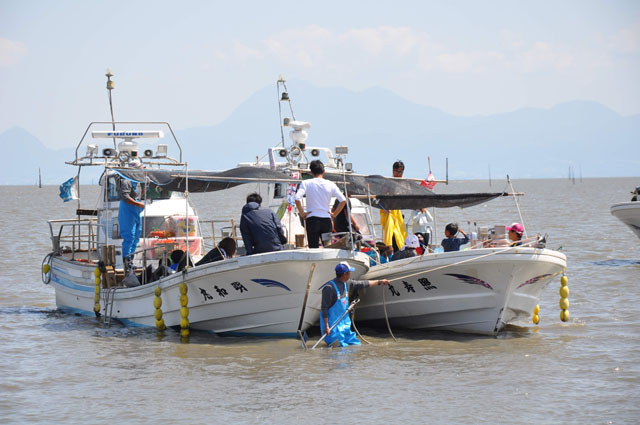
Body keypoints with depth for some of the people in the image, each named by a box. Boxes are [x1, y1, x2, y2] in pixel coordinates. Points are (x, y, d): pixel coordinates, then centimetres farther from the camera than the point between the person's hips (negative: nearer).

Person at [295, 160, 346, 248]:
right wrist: (334, 214, 6)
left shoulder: (306, 183, -2)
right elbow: (343, 200, -3)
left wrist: (302, 213, -5)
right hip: (326, 219, 2)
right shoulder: (330, 184, 3)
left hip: (312, 219, -2)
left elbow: (297, 198, -17)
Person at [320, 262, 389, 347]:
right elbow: (324, 308, -18)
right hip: (332, 323, -8)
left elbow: (361, 284, 22)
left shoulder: (346, 283, 6)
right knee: (342, 346, -16)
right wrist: (326, 326, -21)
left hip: (345, 323, 8)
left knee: (356, 344, 4)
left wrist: (379, 282, 27)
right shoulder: (329, 288, -19)